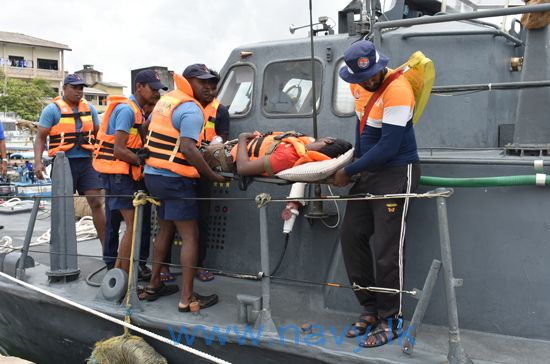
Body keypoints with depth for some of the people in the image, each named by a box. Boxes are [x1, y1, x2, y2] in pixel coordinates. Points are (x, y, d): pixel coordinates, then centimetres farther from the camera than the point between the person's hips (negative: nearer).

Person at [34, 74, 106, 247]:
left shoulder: (89, 108, 12)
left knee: (97, 202, -4)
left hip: (87, 162, 3)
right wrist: (38, 161, -16)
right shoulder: (53, 109, 0)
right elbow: (40, 137, -3)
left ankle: (106, 246, -1)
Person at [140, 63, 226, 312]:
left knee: (165, 229, 21)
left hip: (153, 174, 9)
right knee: (190, 236, -3)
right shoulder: (192, 109, -14)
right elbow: (188, 148, -25)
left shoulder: (165, 100, 15)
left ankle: (154, 285, 29)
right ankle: (187, 298, -1)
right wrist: (214, 176, -20)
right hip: (175, 179, -9)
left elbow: (149, 128, 28)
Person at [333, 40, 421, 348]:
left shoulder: (396, 90, -21)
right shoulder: (359, 85, 4)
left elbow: (388, 147, -23)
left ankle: (390, 321, 11)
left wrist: (348, 171, -15)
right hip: (369, 171, 9)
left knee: (387, 250, -6)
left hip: (397, 174, -8)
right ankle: (371, 309, 21)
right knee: (352, 235, 8)